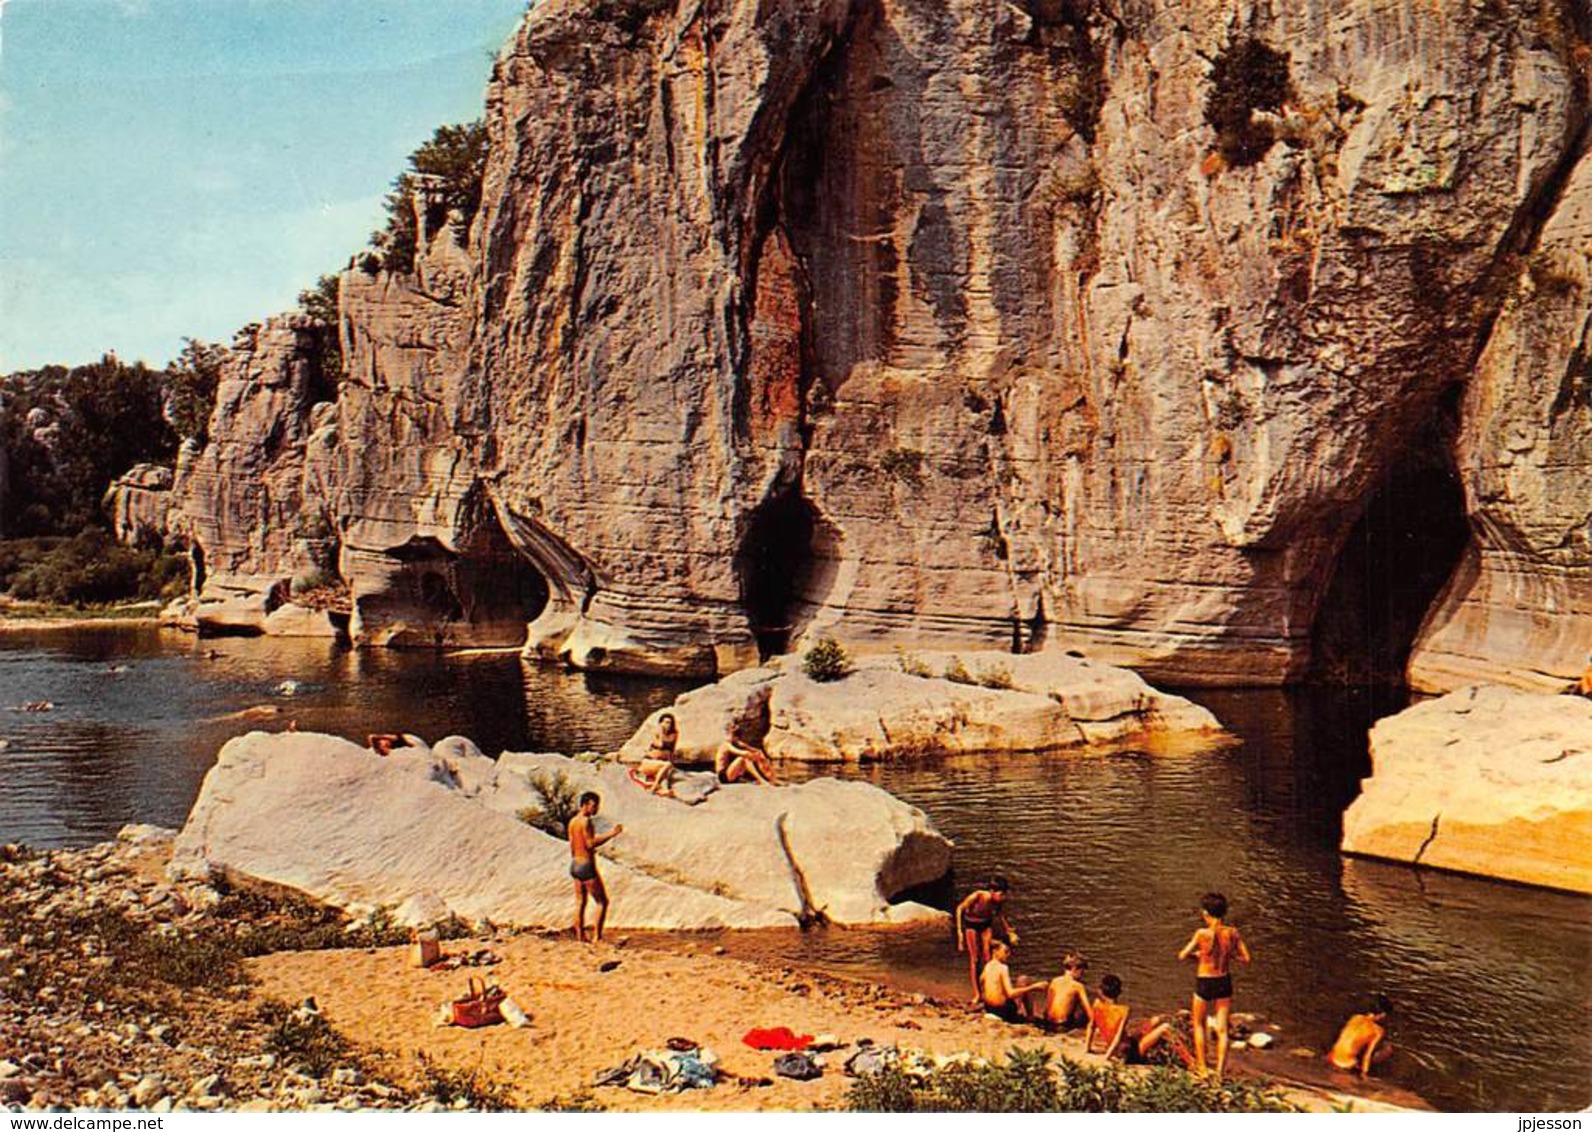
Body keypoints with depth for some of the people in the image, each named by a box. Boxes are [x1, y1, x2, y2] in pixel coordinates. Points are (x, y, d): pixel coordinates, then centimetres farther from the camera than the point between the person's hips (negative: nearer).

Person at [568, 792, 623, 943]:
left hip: (575, 864, 9)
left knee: (580, 902, 12)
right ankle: (598, 937, -3)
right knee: (602, 901, -1)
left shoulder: (573, 821, 10)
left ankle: (580, 937, 13)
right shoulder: (586, 821, -17)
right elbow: (591, 844, -24)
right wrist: (611, 835, -22)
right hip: (587, 866, -9)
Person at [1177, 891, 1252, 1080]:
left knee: (1199, 1025, 20)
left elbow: (1182, 956, -12)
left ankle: (1201, 1067, 24)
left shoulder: (1203, 934, -20)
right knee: (1222, 1030, 12)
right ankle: (1220, 1071, 7)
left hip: (1204, 984, -3)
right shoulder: (1232, 933, -10)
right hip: (1224, 983, 3)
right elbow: (1245, 958, -3)